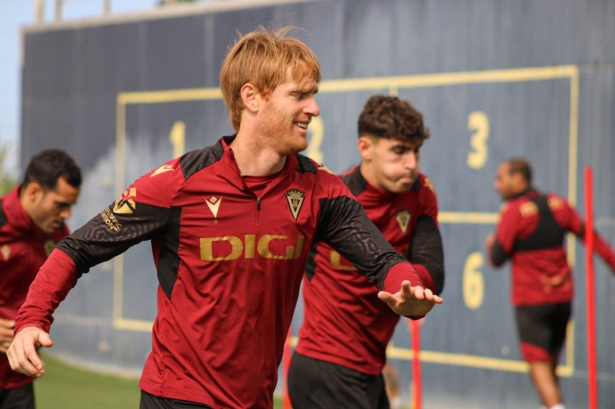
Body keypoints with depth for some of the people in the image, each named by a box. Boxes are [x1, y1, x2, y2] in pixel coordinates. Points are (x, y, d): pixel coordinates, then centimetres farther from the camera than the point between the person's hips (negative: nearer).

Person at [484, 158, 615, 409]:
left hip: (530, 301, -6)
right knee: (550, 364, 16)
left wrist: (490, 244, 10)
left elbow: (497, 259, -11)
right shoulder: (557, 204, 5)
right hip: (562, 298, 6)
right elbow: (591, 238, 5)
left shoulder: (513, 211, -12)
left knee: (539, 365, -6)